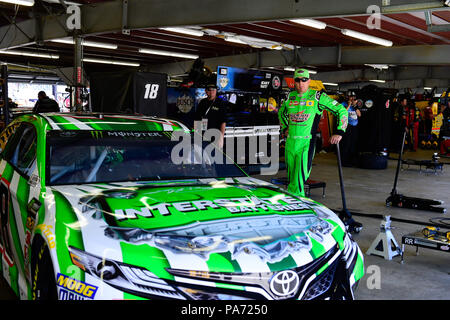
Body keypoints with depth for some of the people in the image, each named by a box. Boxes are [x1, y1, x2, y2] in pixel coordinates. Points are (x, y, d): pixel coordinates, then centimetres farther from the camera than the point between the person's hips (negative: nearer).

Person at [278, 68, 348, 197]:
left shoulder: (318, 97, -3)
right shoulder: (290, 97, 10)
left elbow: (341, 110, 1)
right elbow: (281, 112, 33)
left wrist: (339, 132, -6)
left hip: (306, 143, -5)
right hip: (290, 142, 5)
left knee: (299, 180, -13)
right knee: (291, 178, 12)